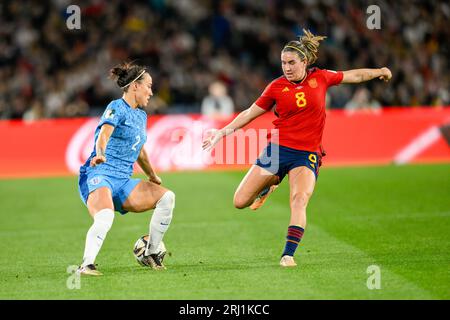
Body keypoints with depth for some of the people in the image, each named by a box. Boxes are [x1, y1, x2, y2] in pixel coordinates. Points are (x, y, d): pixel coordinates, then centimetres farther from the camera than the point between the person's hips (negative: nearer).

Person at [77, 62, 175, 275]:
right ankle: (86, 265, -34)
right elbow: (104, 134, -26)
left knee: (166, 197, -6)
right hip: (99, 175, -8)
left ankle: (151, 254, 2)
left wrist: (153, 178, 45)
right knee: (105, 217, -35)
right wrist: (100, 154, -46)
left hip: (123, 182, 8)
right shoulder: (116, 108, -6)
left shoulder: (141, 116, 20)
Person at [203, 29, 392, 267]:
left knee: (300, 200, -27)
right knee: (240, 202, 0)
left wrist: (379, 72, 14)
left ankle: (288, 254, -24)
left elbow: (354, 76, 17)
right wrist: (222, 132, 4)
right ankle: (269, 185, 32)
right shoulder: (276, 87, 1)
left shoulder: (320, 78, 2)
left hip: (307, 155, -1)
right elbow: (251, 113, 8)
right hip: (278, 149, 1)